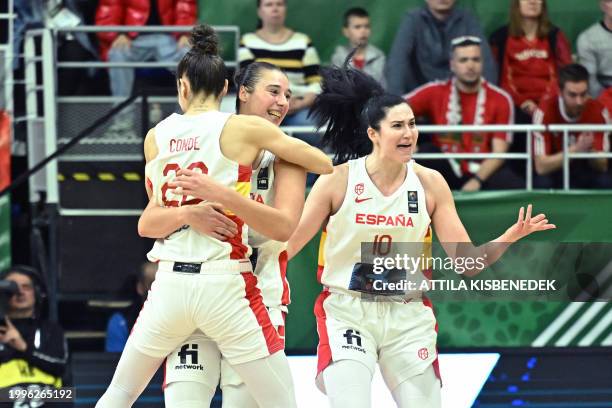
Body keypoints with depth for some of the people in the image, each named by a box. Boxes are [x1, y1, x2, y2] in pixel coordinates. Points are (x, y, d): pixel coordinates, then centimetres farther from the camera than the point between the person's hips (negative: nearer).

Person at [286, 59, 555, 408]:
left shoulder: (430, 183, -1)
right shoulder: (338, 181, -8)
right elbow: (287, 244, -3)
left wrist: (511, 237, -18)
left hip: (408, 318, 3)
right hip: (346, 313, -3)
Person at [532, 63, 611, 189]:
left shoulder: (598, 111, -13)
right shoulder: (545, 112, -20)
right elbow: (541, 167, -24)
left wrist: (589, 150, -32)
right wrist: (576, 149, -36)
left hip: (585, 173, 1)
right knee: (542, 184, -36)